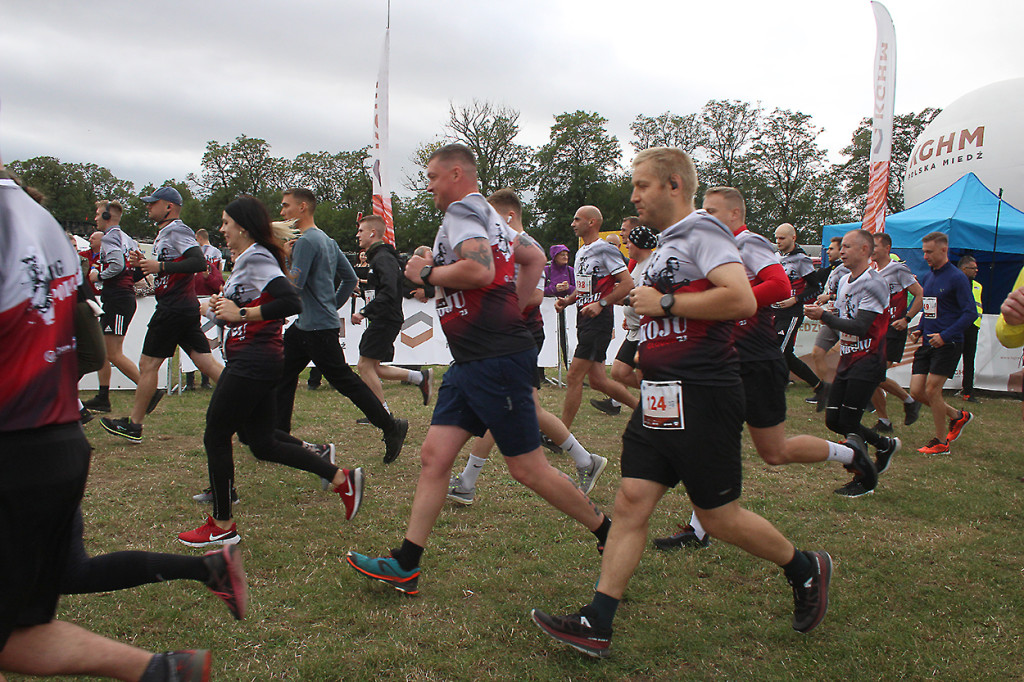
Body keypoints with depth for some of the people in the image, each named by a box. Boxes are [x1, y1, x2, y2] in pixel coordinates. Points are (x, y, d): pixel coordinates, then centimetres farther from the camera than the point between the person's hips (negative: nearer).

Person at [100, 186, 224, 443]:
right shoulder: (164, 233, 21)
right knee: (207, 363, 5)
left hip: (174, 309, -10)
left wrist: (161, 266, -23)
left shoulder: (176, 230, -11)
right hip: (186, 307, 10)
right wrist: (145, 264, 12)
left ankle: (133, 425, 11)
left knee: (148, 364, 0)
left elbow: (199, 262, -25)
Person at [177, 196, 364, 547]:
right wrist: (223, 307, 7)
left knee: (216, 436, 1)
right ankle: (341, 478, 15)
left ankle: (221, 526, 14)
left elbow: (291, 302, -26)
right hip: (248, 359, 10)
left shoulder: (256, 258, -14)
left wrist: (240, 314, -21)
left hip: (253, 361, -10)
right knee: (262, 443, 12)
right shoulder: (244, 260, 18)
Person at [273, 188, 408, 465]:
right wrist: (333, 305, 20)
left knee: (344, 380, -5)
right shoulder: (327, 240, 15)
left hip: (319, 328, -10)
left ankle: (391, 427, 3)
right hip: (304, 326, 10)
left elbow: (294, 284, -22)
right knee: (282, 375, 12)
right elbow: (350, 278, 19)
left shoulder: (305, 241, -15)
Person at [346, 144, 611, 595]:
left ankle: (609, 534, 17)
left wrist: (426, 273, -11)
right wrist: (512, 310, 25)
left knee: (527, 468, -1)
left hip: (497, 359, -10)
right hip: (470, 362, 10)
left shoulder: (462, 210, -9)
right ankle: (405, 566, 10)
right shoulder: (489, 217, 21)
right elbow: (535, 258, 31)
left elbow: (480, 270, -27)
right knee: (434, 456, 6)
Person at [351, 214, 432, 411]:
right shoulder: (377, 257, 19)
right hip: (381, 321, 10)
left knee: (365, 365, -7)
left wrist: (364, 312, -28)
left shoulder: (383, 258, -14)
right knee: (373, 367, 11)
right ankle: (420, 377, 13)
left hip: (386, 321, -10)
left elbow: (388, 292, -27)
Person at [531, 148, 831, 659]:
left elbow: (742, 301, -24)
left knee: (717, 515, 3)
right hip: (660, 397, 9)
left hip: (701, 397, -9)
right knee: (632, 500, 3)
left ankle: (806, 570, 29)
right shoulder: (666, 243, 19)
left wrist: (664, 302, -17)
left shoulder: (701, 231, -10)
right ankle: (596, 625, 6)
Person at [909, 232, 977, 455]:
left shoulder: (957, 278, -11)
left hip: (947, 344, -7)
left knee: (931, 390, -8)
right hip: (928, 343, 7)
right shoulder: (927, 278, 13)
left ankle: (941, 442, 8)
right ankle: (958, 416, 27)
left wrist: (945, 336, -21)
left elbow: (971, 312, -15)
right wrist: (919, 330, 7)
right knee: (916, 391, 3)